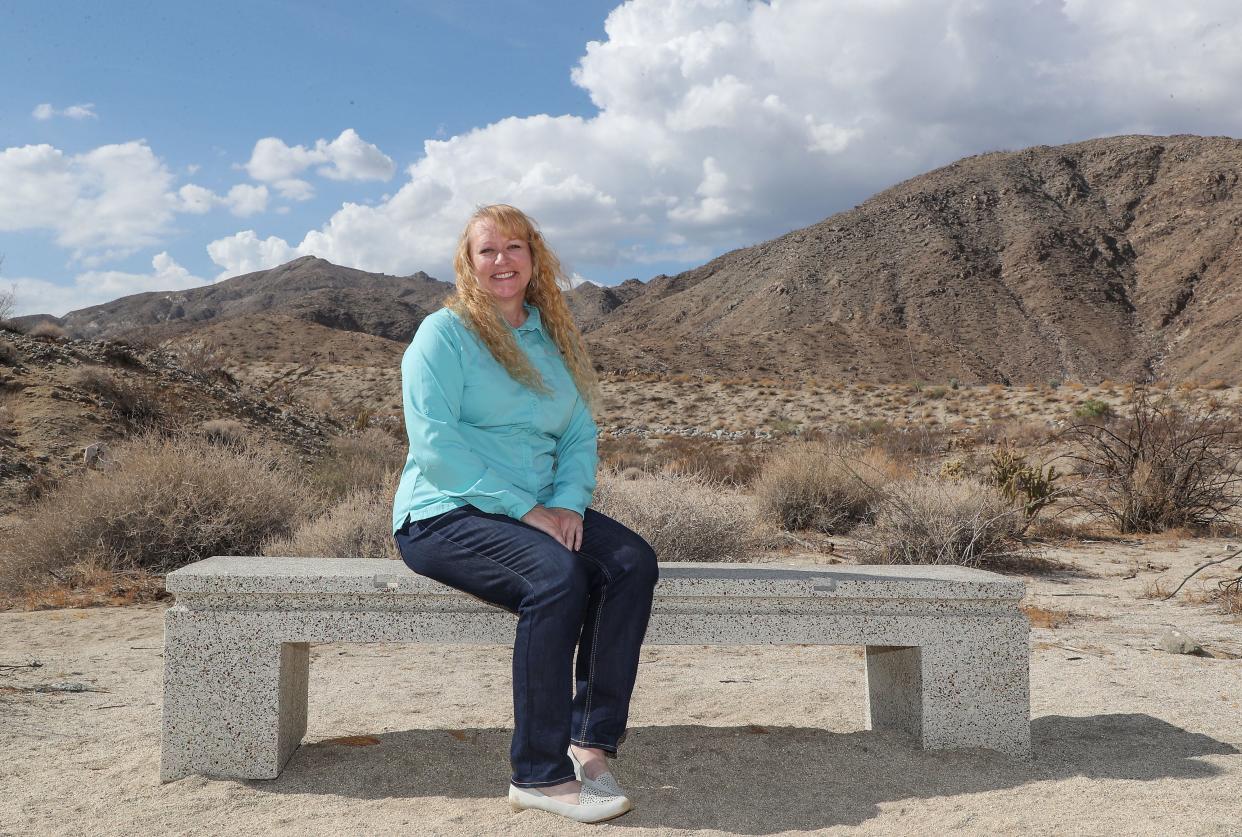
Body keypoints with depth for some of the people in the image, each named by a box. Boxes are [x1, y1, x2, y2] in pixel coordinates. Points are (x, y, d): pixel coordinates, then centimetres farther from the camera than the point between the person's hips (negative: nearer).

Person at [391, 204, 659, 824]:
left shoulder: (555, 339, 16)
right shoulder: (444, 332, -3)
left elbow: (580, 434, 12)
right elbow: (434, 440, -15)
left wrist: (568, 502, -9)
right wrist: (524, 509, -19)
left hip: (538, 511, 6)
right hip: (444, 514, -6)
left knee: (633, 562, -19)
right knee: (557, 577, -32)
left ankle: (592, 745, -16)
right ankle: (539, 775, -21)